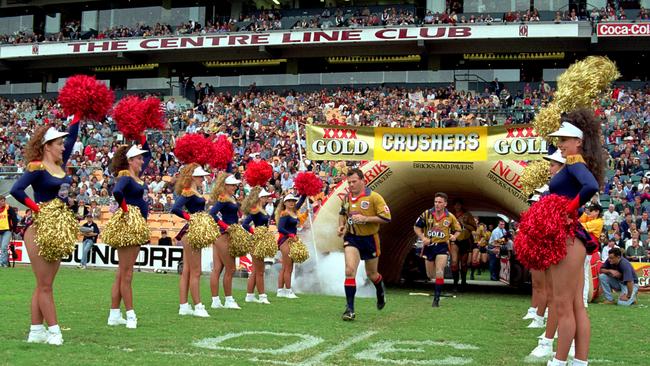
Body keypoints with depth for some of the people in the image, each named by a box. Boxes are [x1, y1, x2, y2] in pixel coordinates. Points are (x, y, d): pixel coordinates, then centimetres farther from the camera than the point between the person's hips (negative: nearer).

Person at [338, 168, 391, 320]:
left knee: (371, 274, 15)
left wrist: (365, 218, -24)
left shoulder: (373, 197, -13)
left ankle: (381, 290, 51)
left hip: (370, 239, -2)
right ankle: (350, 309, -13)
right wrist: (341, 226, 4)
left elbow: (386, 217, -16)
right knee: (350, 271, -16)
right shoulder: (346, 198, 3)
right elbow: (342, 213, 23)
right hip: (351, 238, 2)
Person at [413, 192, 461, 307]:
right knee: (430, 275, 11)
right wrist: (422, 237, -11)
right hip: (429, 246, 2)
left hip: (442, 246, -2)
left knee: (439, 273, -17)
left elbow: (458, 229, 10)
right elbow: (416, 227, 4)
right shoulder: (427, 214, -5)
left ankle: (436, 299, -9)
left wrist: (454, 236, -10)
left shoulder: (450, 217, -5)